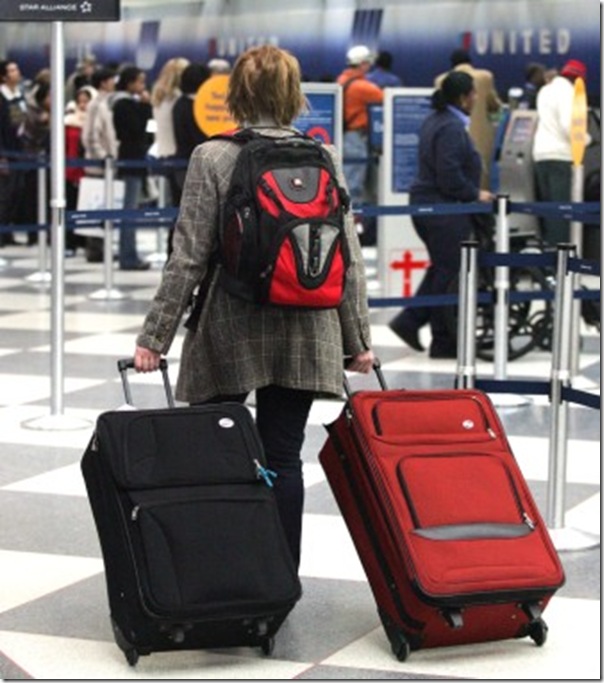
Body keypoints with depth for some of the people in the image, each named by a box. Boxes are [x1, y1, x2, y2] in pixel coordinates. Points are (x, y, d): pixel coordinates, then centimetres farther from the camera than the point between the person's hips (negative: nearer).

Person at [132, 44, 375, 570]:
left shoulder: (212, 159, -6)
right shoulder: (326, 160, 2)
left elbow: (188, 257, -9)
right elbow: (349, 258, 4)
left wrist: (155, 335, -3)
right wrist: (357, 338, 11)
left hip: (230, 332, -2)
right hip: (305, 334, 3)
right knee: (283, 457, 7)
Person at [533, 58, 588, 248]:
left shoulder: (545, 90, 18)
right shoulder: (567, 92, -8)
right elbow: (568, 124, -18)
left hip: (541, 153, 8)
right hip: (560, 155, -8)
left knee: (547, 204, 11)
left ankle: (548, 243, 11)